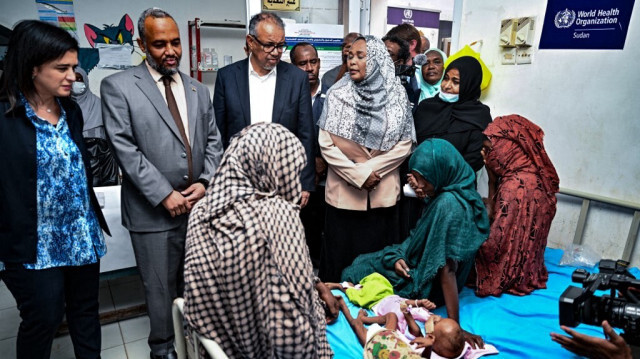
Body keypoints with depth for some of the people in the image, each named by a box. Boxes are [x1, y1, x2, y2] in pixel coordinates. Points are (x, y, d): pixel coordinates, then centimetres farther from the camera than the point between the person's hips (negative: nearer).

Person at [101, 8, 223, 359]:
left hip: (199, 203, 4)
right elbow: (125, 148, -11)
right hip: (153, 209, -3)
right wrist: (165, 195, -14)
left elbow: (213, 140, 11)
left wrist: (205, 183, -5)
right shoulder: (118, 86, -3)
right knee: (161, 287, 10)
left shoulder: (198, 90, 12)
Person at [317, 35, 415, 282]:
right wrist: (357, 175, -13)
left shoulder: (396, 95, 0)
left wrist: (370, 169, -11)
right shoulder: (337, 94, -2)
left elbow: (405, 144, -1)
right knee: (341, 258, 8)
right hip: (344, 192, 0)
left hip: (383, 192, 1)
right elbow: (326, 144, -6)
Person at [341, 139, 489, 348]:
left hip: (423, 284, -9)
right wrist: (400, 257, -11)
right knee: (359, 263, 23)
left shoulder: (448, 205, -35)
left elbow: (448, 269, -37)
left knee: (352, 275, 11)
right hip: (419, 264, 9)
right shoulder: (446, 195, -6)